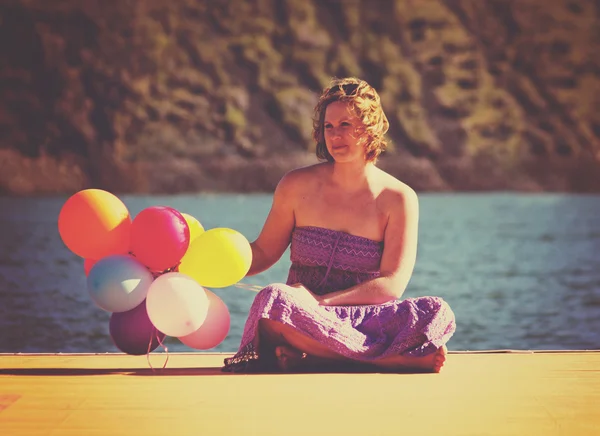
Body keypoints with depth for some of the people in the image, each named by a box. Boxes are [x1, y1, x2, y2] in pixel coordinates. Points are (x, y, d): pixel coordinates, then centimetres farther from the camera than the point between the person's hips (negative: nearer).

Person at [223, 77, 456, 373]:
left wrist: (321, 301, -16)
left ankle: (304, 359, -35)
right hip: (306, 320, 0)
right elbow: (264, 252, 12)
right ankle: (397, 360, -35)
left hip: (366, 321, 0)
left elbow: (392, 284, -7)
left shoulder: (399, 198, 1)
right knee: (274, 300, -36)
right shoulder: (297, 187, 5)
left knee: (437, 313, -29)